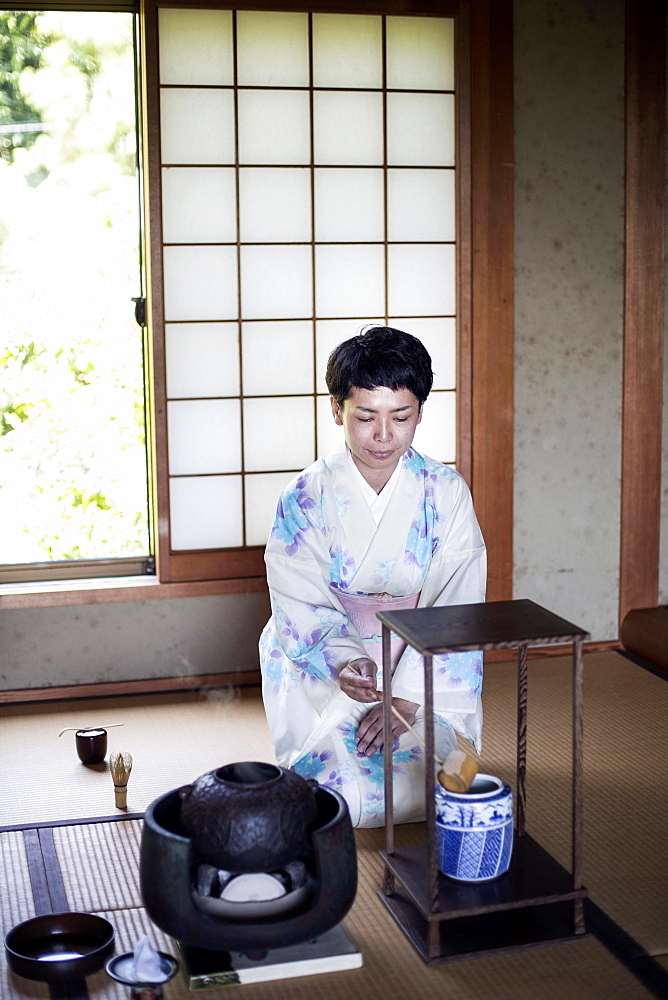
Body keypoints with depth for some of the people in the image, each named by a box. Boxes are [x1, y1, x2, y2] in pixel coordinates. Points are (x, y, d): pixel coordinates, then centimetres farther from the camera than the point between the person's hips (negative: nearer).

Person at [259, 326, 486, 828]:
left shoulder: (446, 493, -5)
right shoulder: (305, 499, -6)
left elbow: (454, 609, -10)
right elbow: (300, 608, -9)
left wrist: (407, 697, -22)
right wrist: (344, 663, -30)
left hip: (427, 670, 1)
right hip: (324, 668, 0)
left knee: (422, 780, -23)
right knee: (343, 786, -25)